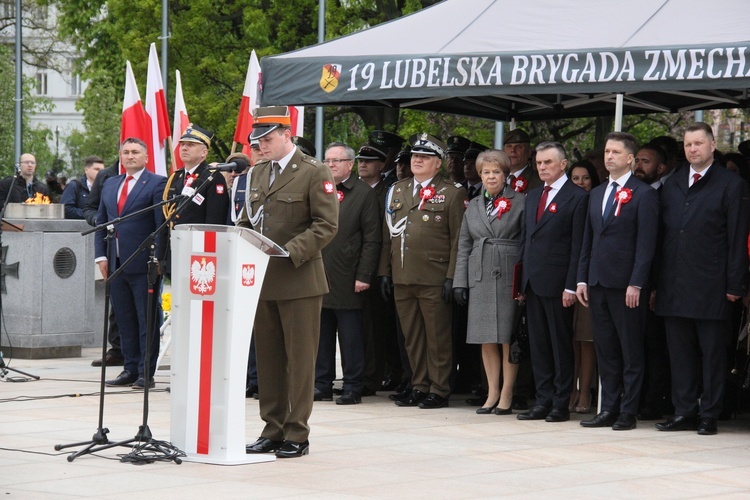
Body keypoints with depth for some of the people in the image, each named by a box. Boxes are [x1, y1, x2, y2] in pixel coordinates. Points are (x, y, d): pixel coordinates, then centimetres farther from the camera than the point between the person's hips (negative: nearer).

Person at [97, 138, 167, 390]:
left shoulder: (157, 184, -4)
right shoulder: (110, 185, 16)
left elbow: (162, 224, -9)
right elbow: (101, 222, 18)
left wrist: (157, 259, -15)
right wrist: (101, 255, 7)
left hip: (143, 264, -6)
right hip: (117, 264, 7)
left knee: (147, 320, -2)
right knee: (125, 320, 10)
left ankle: (146, 373, 1)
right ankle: (130, 368, 16)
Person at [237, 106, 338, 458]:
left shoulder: (315, 173, -6)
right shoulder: (258, 173, 15)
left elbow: (327, 225, -11)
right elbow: (246, 221, 22)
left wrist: (290, 252, -20)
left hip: (299, 282, -6)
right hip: (262, 280, 7)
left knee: (299, 360, -1)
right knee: (268, 359, 9)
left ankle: (297, 435, 4)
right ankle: (272, 430, 16)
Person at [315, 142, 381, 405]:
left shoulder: (364, 194, 0)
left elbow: (371, 240, -4)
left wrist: (364, 276, -10)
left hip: (347, 280, -4)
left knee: (351, 337, 0)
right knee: (321, 334, 8)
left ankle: (353, 388, 5)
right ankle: (322, 385, 15)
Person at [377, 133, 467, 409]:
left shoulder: (452, 194, 0)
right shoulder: (396, 191, 15)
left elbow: (457, 239, -4)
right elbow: (387, 234, 16)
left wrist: (452, 277, -11)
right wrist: (384, 271, 10)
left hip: (434, 279, -5)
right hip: (402, 278, 5)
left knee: (437, 338, -1)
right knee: (412, 337, 9)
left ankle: (439, 390, 5)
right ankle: (419, 386, 17)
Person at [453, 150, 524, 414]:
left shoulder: (519, 202, 1)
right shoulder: (473, 206, 15)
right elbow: (464, 246, 15)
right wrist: (460, 281, 7)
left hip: (509, 277, -4)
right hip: (480, 278, 4)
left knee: (508, 338, -3)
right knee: (486, 340, 5)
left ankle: (506, 395, 3)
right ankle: (492, 393, 12)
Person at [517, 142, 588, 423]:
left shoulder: (577, 197, -6)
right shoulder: (533, 197, 17)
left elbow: (578, 246, -10)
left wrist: (571, 286, -15)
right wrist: (521, 280, 13)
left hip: (557, 283, -7)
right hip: (533, 282, 7)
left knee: (561, 344, -1)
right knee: (538, 344, 9)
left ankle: (561, 404, 4)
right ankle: (543, 401, 14)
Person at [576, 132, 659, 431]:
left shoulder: (644, 195, -4)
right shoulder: (597, 194, 17)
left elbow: (646, 243, -10)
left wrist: (636, 283, -16)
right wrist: (582, 279, 10)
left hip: (626, 285, -7)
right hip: (598, 283, 7)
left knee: (631, 351, 0)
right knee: (605, 350, 9)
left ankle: (628, 413, 3)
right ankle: (609, 409, 13)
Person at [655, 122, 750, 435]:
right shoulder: (672, 185, 14)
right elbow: (663, 233, 14)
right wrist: (657, 282, 8)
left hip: (711, 287, -5)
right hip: (674, 288, 5)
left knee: (712, 353, 1)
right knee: (680, 353, 8)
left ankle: (709, 415, 6)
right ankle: (685, 412, 14)